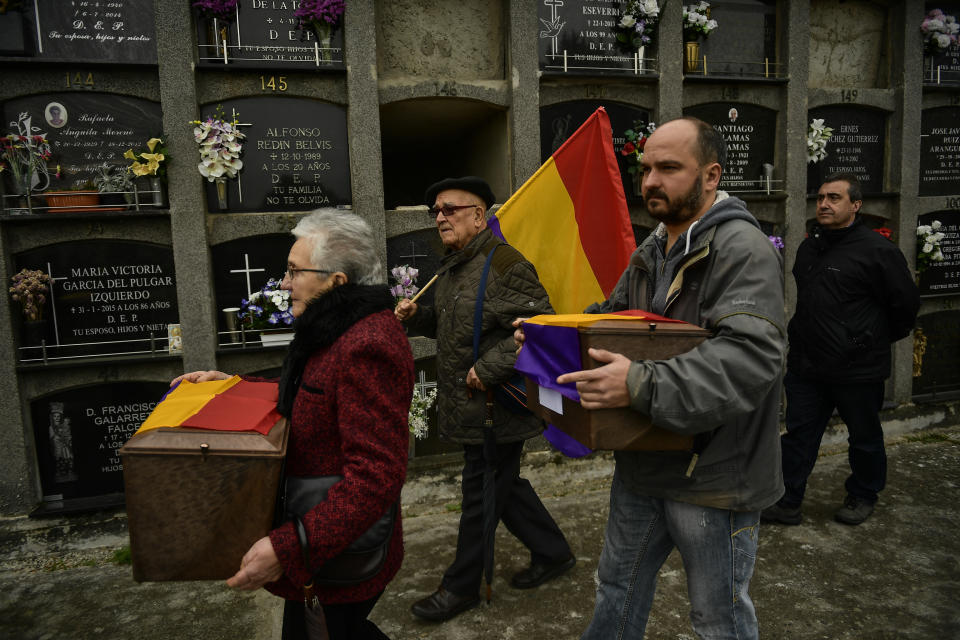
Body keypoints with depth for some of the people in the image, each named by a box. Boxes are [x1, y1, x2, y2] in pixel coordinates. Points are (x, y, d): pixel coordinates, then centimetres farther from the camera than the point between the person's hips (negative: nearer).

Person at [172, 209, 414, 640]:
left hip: (342, 554, -10)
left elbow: (376, 474, -31)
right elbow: (301, 401, 20)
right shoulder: (336, 330, 7)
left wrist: (287, 548, -33)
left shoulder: (367, 347, -28)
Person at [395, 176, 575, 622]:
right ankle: (553, 553, 40)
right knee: (505, 486, 21)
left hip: (495, 410, -9)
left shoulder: (503, 265, -19)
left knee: (481, 497, 7)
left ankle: (461, 587, 26)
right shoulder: (453, 266, 11)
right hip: (466, 406, 9)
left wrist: (489, 368, -26)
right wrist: (416, 316, 5)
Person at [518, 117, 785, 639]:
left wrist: (643, 386, -41)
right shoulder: (651, 252, 9)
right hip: (642, 461, 8)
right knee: (617, 593, 25)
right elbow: (614, 316, 19)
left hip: (713, 475, -8)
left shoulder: (744, 249, -20)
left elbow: (751, 355, -32)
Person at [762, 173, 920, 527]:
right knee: (799, 434, 9)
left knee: (865, 437, 14)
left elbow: (906, 302, -7)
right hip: (806, 364, 6)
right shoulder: (809, 246, 9)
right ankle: (787, 503, 18)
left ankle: (863, 497, 34)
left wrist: (879, 340, 3)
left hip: (857, 368, -6)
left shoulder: (877, 250, -13)